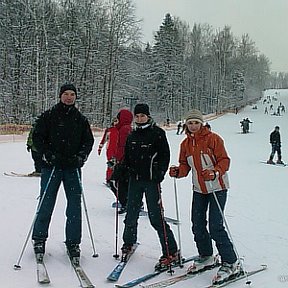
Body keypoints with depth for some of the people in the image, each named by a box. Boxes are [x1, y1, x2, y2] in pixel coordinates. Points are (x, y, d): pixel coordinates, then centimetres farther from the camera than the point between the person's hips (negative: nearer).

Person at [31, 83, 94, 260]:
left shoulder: (81, 119, 9)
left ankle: (73, 242, 14)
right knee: (46, 204, 3)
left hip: (73, 168, 2)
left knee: (75, 206, 3)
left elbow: (89, 141, 12)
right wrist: (47, 154, -12)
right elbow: (37, 137, 1)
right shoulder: (48, 116, 2)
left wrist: (81, 156, -5)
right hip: (51, 166, -2)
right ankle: (39, 239, 20)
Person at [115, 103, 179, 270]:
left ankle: (171, 252, -1)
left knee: (156, 217, -8)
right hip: (135, 180, 6)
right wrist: (119, 172, 8)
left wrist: (160, 173, -18)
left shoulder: (157, 133, -3)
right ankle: (129, 242, 34)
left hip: (151, 181, -5)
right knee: (131, 214, 10)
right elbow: (127, 158, 21)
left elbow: (165, 156, -6)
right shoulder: (132, 136, 15)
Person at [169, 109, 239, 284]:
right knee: (197, 225, 9)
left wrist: (215, 173, -31)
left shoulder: (213, 139, -11)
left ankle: (231, 263, 2)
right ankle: (206, 257, 30)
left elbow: (224, 160, -14)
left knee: (215, 227, -11)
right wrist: (178, 172, -14)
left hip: (217, 188, -6)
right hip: (199, 189, 6)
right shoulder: (186, 144, 7)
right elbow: (185, 165, 8)